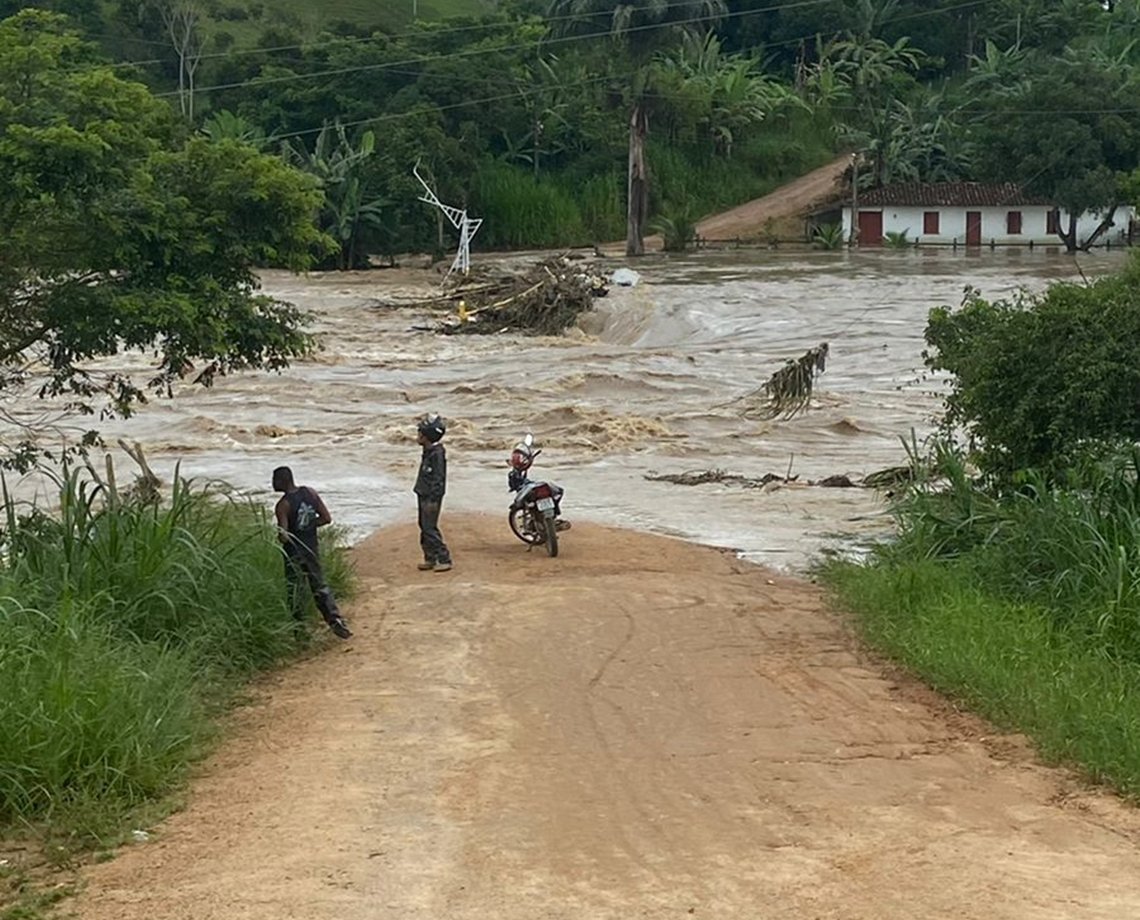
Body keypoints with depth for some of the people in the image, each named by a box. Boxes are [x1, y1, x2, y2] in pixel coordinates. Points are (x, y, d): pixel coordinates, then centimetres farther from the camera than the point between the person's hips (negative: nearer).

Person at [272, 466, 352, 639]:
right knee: (319, 585, 15)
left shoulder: (283, 505, -19)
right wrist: (308, 525, 6)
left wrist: (282, 535, -6)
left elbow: (284, 536, -27)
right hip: (312, 547, 6)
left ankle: (300, 625, 13)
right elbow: (327, 518, 2)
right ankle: (336, 620, 8)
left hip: (294, 551, -6)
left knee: (294, 590, 8)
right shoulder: (310, 493, -1)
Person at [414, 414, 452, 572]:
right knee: (424, 527, 13)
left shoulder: (437, 453, -19)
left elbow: (438, 479, -21)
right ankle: (430, 558, 21)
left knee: (430, 528, -9)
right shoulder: (428, 452, 11)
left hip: (431, 497, -10)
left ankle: (444, 559, -5)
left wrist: (433, 500, -22)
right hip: (423, 495, 10)